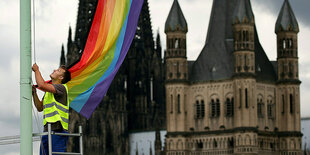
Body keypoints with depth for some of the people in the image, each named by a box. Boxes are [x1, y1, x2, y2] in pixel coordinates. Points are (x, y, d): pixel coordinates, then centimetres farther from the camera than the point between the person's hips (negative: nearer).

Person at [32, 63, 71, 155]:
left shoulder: (61, 87, -4)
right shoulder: (48, 90, 24)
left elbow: (42, 85, -18)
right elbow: (40, 108, 23)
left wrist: (36, 70, -3)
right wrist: (34, 93, 10)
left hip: (58, 130, -9)